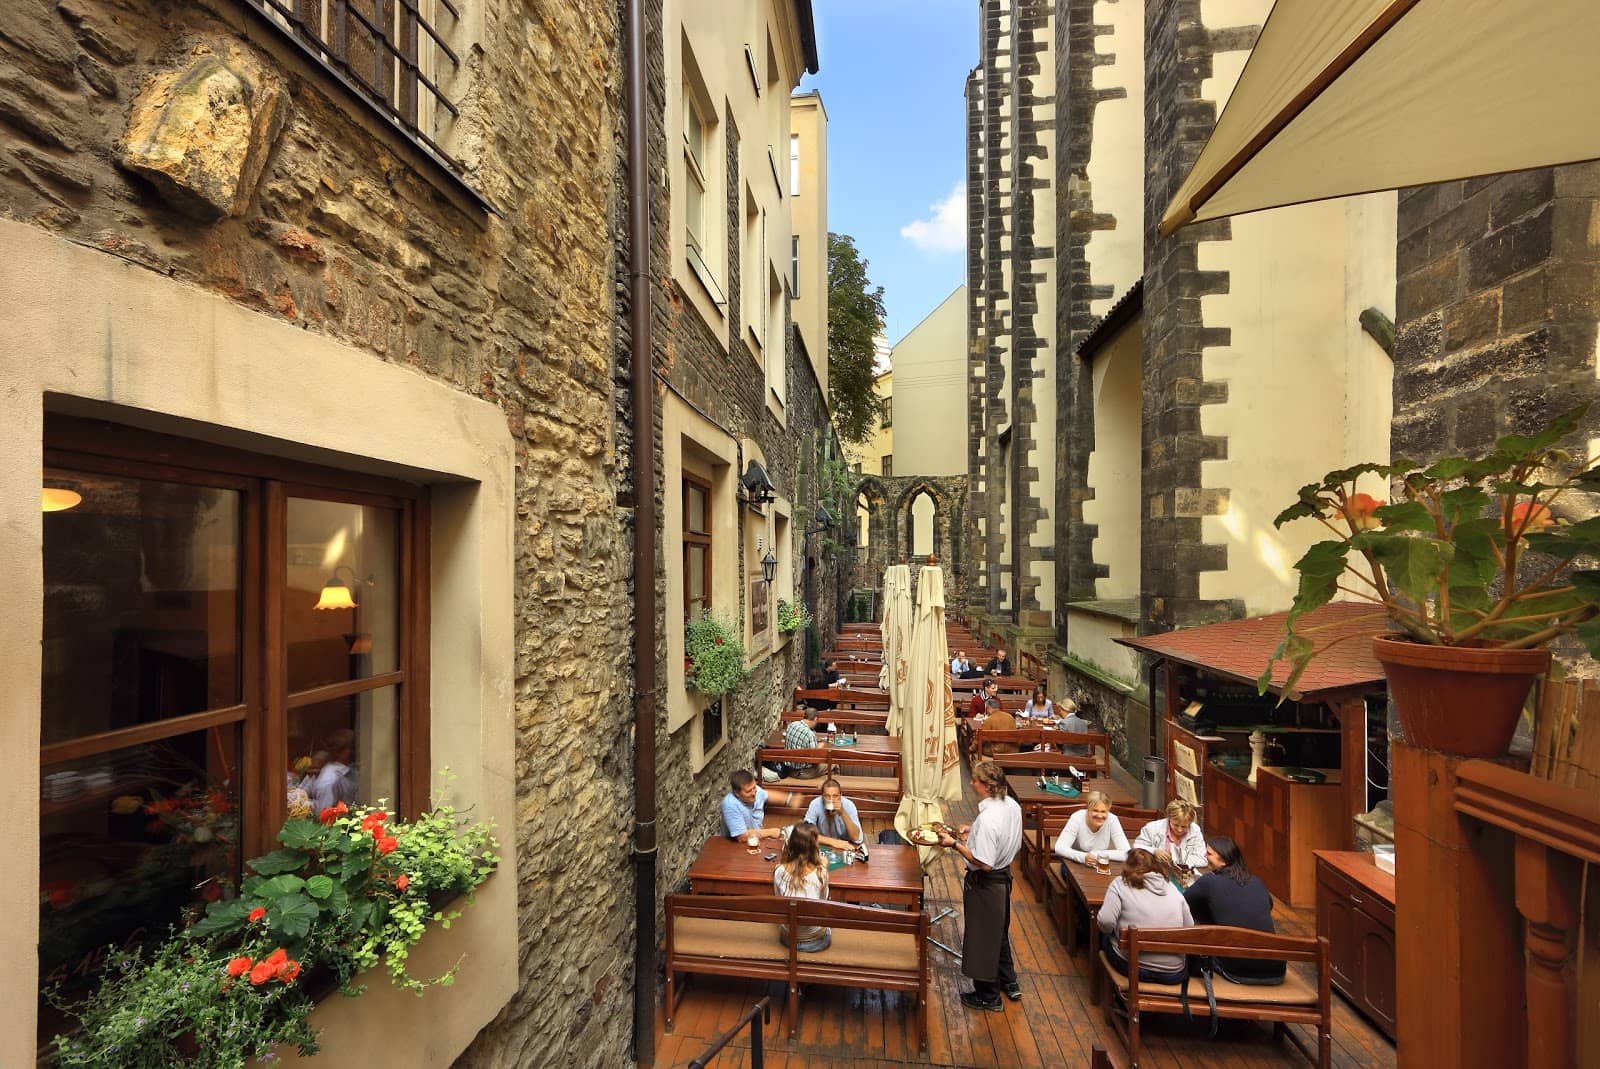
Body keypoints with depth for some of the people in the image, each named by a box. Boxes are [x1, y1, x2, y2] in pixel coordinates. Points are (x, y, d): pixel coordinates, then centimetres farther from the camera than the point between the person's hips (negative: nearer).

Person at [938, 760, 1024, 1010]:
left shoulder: (987, 819, -34)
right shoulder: (1012, 805, -7)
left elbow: (984, 863, -30)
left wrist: (956, 844, -23)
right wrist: (974, 831, 4)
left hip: (985, 884, -8)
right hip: (1004, 876, 8)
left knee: (982, 937, 13)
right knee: (999, 931, 29)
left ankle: (987, 996, 32)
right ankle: (1009, 982, 47)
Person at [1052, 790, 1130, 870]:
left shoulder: (1112, 820, -17)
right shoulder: (1077, 818, -21)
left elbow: (1126, 853, -20)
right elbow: (1059, 848, -26)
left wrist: (1097, 854, -24)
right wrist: (1083, 857, -40)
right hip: (1075, 864, -3)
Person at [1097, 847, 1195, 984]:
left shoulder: (1120, 884, -2)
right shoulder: (1172, 888, 8)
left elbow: (1105, 921, -12)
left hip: (1133, 968, -4)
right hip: (1174, 974, 4)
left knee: (1106, 937, 26)